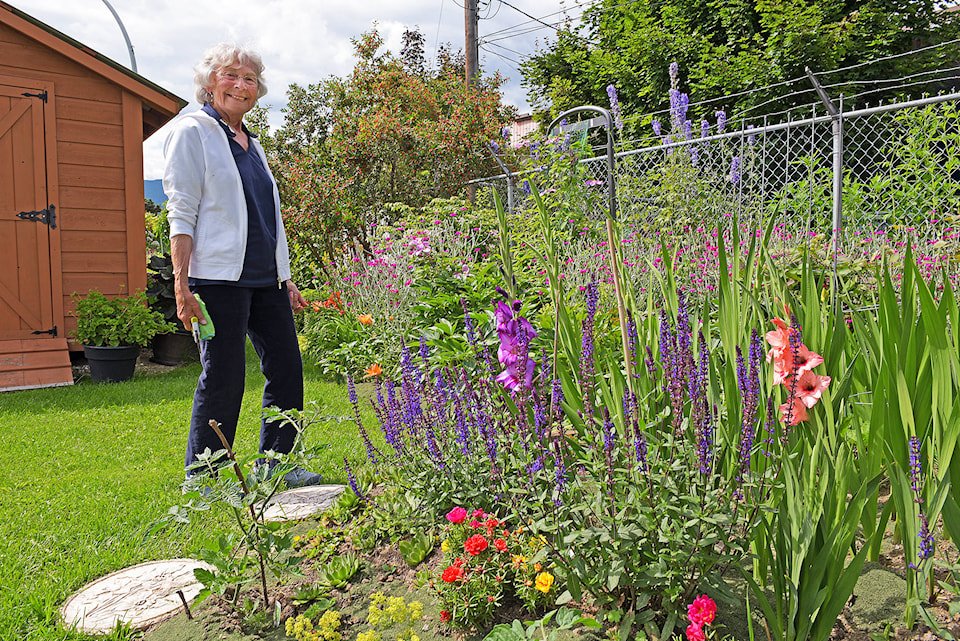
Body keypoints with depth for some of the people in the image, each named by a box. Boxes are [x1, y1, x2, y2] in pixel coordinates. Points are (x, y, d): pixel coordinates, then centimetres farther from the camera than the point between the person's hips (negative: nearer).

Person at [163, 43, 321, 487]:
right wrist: (181, 284, -15)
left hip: (266, 279, 8)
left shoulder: (251, 143, 21)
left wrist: (287, 280, 20)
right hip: (219, 277, -7)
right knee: (223, 378, -3)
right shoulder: (192, 131, 0)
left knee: (287, 369, 6)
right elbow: (181, 213, -7)